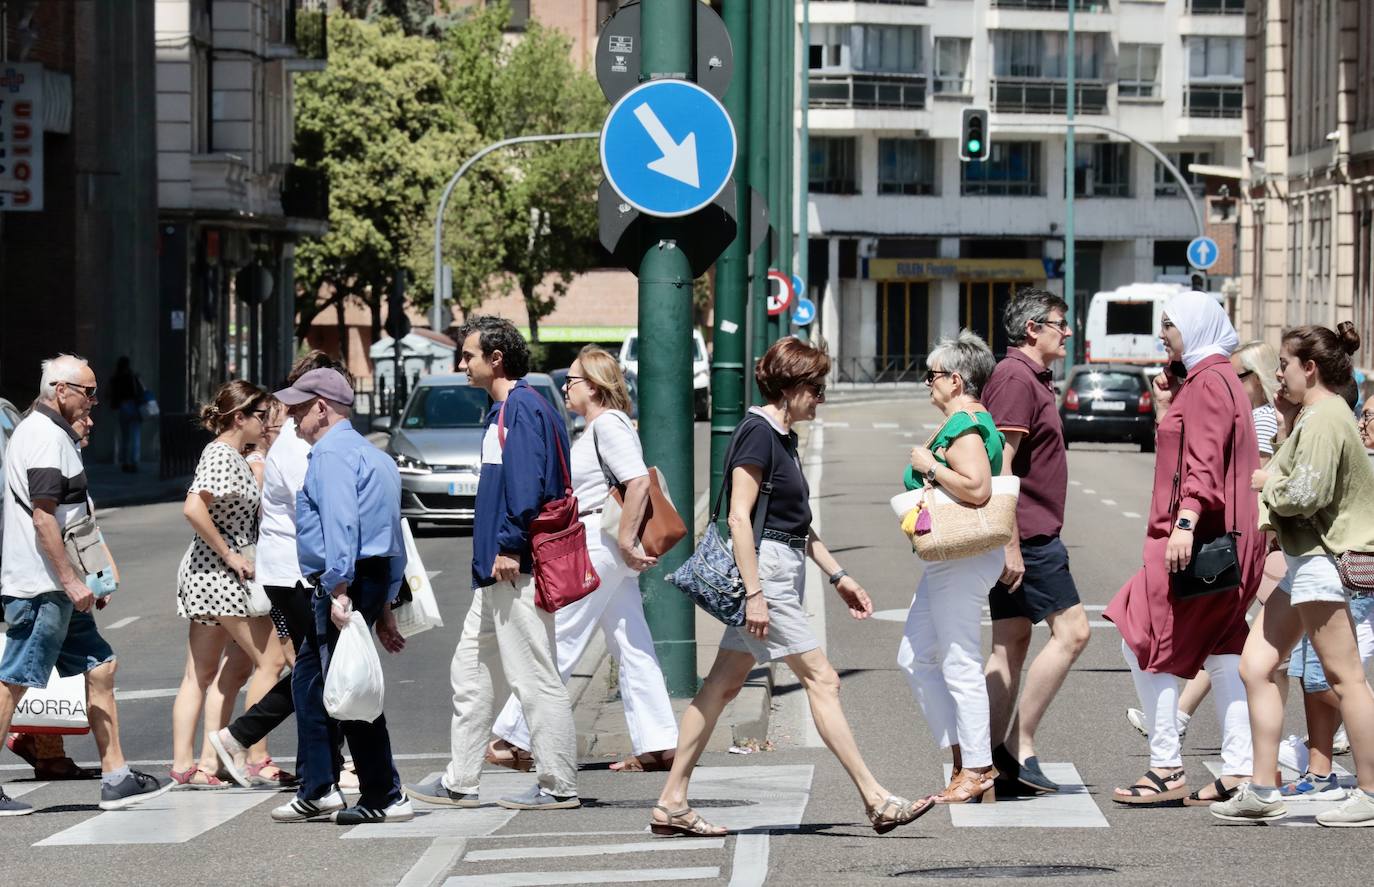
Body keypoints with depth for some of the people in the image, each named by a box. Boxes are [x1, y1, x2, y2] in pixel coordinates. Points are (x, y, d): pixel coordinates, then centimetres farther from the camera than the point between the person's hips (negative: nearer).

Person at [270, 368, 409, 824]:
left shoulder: (332, 453, -10)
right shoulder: (373, 455, 22)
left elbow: (340, 524, -23)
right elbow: (393, 536, 23)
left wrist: (339, 590, -28)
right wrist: (384, 606, 24)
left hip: (343, 582, -11)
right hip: (374, 579, 11)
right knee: (308, 679, 19)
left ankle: (385, 799, -5)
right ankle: (317, 790, 22)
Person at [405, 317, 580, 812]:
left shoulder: (522, 409, -13)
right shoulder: (504, 409, 18)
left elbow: (527, 485, -23)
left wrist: (510, 547, -23)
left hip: (517, 571, -11)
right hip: (497, 573, 11)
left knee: (536, 679, -6)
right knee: (471, 673, 13)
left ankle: (560, 787, -1)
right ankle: (459, 784, 19)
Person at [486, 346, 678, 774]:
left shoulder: (608, 425, -12)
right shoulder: (600, 426, 19)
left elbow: (638, 482, -23)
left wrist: (625, 541, -22)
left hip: (597, 545, -11)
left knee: (556, 643, -5)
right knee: (632, 648, 6)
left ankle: (515, 740, -1)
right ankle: (657, 746, 4)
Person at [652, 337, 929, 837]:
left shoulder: (781, 437, 16)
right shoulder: (758, 433, -14)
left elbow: (796, 524, 25)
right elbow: (740, 517, -19)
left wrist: (838, 577, 23)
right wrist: (754, 593, -23)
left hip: (780, 571, 10)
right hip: (764, 570, -10)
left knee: (723, 686, 9)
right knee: (821, 679, -7)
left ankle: (671, 804, 11)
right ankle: (876, 800, -5)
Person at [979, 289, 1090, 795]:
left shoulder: (1032, 379, 19)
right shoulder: (1016, 379, -13)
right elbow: (1001, 464, -20)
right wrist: (1010, 544, -24)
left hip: (1018, 538, 11)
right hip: (1026, 534, -11)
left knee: (1012, 642, 8)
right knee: (1071, 630, -10)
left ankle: (993, 760, 8)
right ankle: (1018, 745, -8)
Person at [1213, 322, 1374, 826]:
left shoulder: (1325, 417, -15)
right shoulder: (1311, 415, 18)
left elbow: (1304, 495, -22)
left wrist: (1266, 482, -5)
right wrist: (1287, 425, 11)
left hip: (1325, 560, -11)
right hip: (1305, 562, 11)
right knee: (1255, 667, 8)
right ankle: (1263, 792, 8)